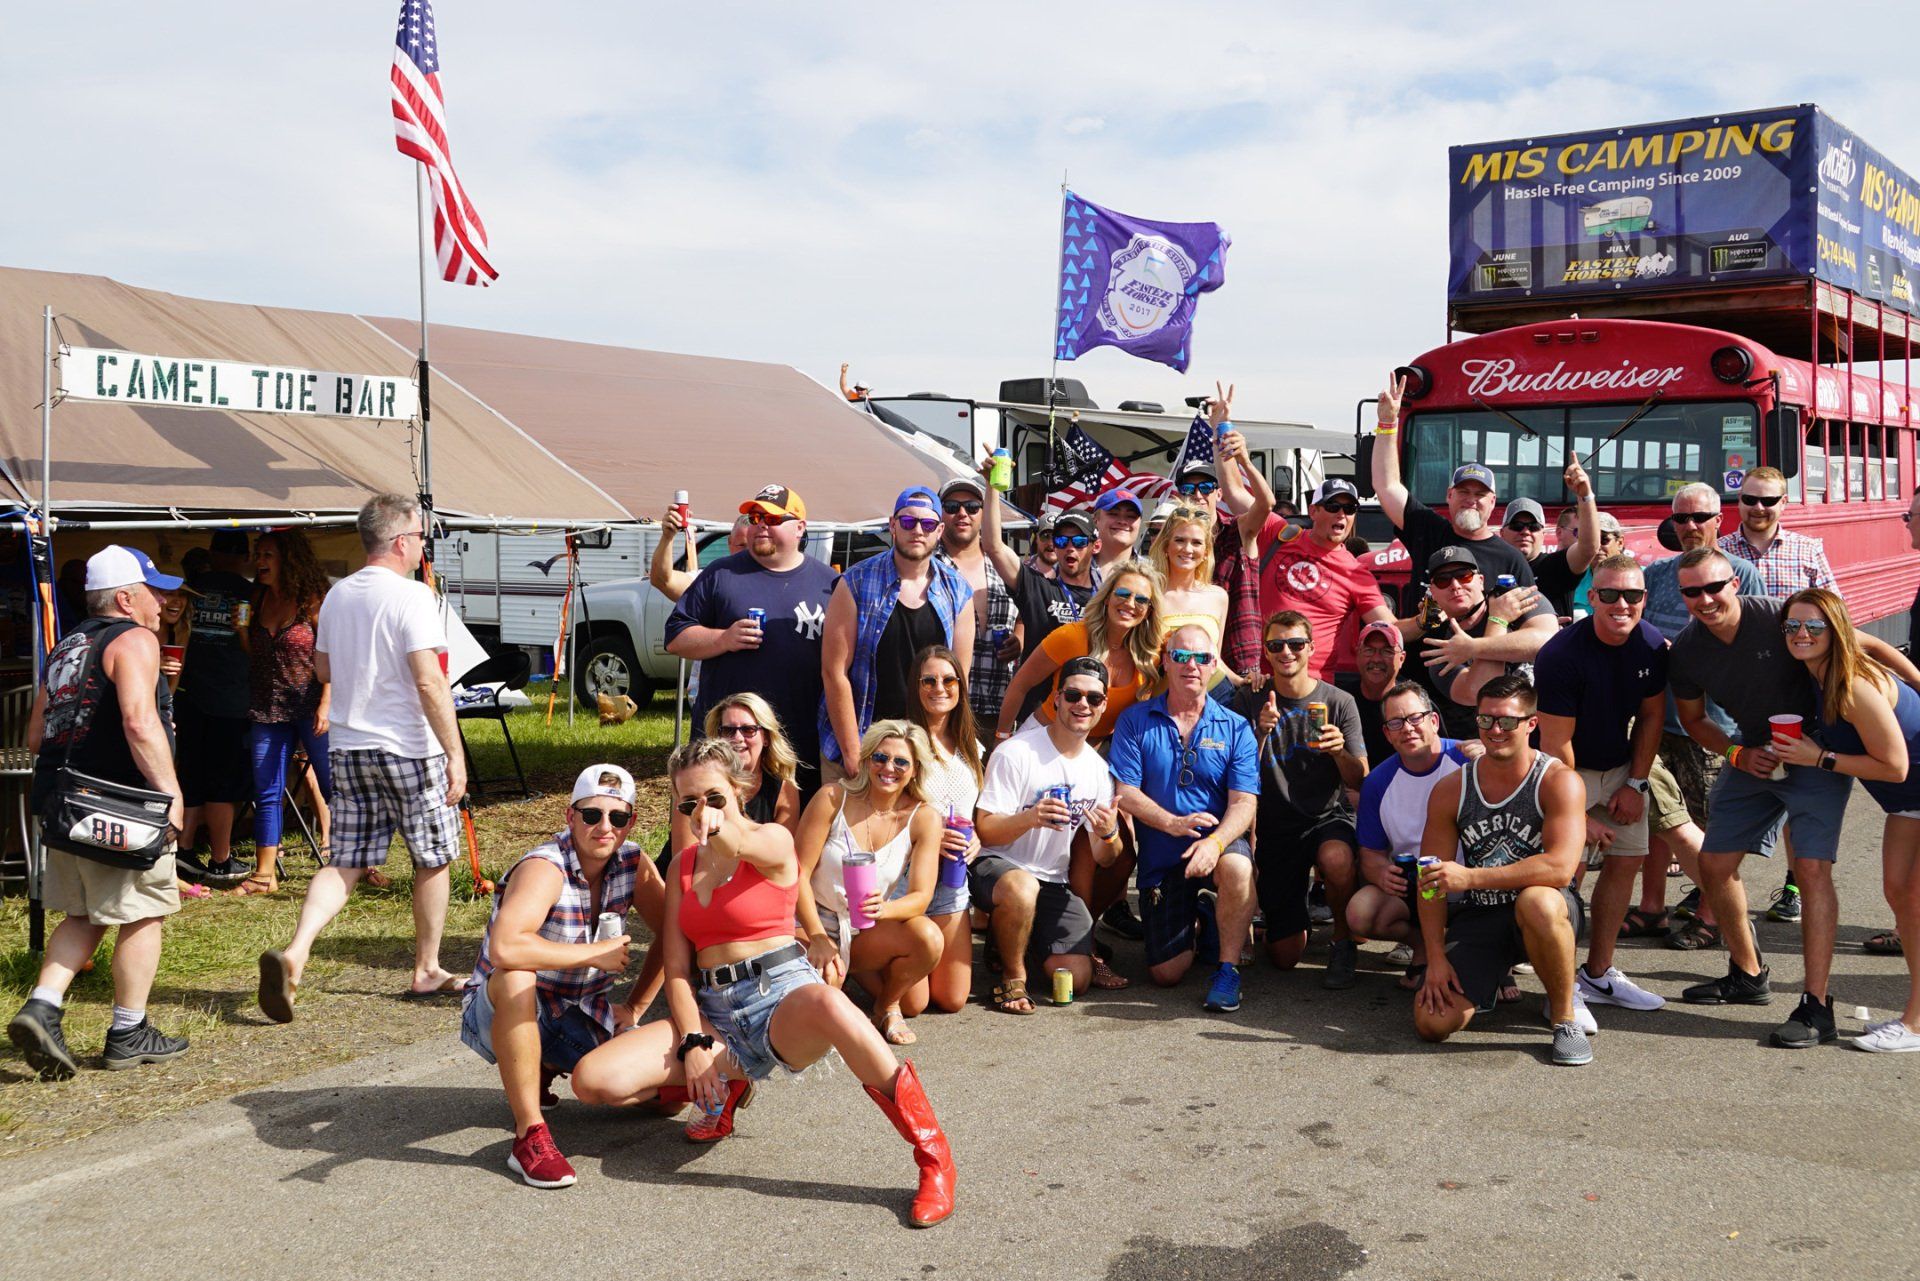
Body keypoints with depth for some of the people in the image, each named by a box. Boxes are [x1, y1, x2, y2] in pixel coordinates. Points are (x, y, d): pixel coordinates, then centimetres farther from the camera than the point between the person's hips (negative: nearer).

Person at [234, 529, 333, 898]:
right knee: (266, 793, 7)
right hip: (268, 711, 5)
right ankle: (264, 874, 14)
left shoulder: (311, 601, -6)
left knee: (334, 787, 0)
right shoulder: (259, 602, 9)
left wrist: (326, 704, -17)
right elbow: (255, 656, 17)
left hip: (310, 708, -5)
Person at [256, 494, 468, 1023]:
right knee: (433, 859, 11)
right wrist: (455, 752, -16)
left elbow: (323, 669, 19)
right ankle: (427, 971, 21)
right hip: (409, 749, -6)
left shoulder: (337, 595, 8)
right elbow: (430, 684, -20)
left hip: (347, 746, 6)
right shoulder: (412, 596, -14)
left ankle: (294, 952, -11)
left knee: (346, 864, 9)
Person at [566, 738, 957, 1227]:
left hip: (782, 996, -5)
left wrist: (719, 828, -53)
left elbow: (746, 844, -28)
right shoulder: (682, 865, 15)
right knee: (592, 1080, -18)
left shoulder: (773, 841, 0)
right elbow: (676, 965, 7)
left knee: (827, 1002, -43)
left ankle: (935, 1159, -31)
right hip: (712, 1013, 5)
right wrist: (692, 1042, -9)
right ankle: (725, 1084, 9)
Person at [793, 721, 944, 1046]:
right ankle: (838, 969, 7)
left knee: (930, 939, -28)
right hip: (816, 922, -2)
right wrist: (818, 938, -20)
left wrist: (883, 909, -36)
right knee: (822, 980, -33)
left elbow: (921, 896, -14)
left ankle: (887, 1006, 2)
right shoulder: (833, 798, -11)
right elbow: (798, 873, -10)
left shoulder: (925, 819, -5)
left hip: (870, 932, 2)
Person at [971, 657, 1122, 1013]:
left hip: (1052, 882, 6)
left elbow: (1104, 858, 6)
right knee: (1022, 888, -41)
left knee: (1078, 979, -8)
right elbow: (984, 832, -15)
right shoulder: (1015, 753, -12)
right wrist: (1029, 818, -36)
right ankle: (1012, 978, -13)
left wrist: (1108, 835, -19)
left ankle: (1007, 937, 23)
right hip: (995, 866, -6)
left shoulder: (1099, 769, 5)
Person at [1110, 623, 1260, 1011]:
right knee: (1167, 973, -4)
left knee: (1237, 866, -38)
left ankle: (1228, 969, -15)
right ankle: (1196, 924, 33)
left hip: (1219, 846, -1)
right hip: (1160, 858, 1)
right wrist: (1173, 823, -22)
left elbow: (1243, 804, -8)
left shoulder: (1235, 728, 1)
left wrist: (1215, 842, -28)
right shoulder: (1135, 721, 2)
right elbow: (1125, 792, -5)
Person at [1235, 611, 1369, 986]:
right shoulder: (1249, 702, -2)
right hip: (1275, 826, 1)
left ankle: (1343, 943, -10)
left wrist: (1340, 751, -25)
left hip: (1328, 817, -1)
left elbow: (1359, 782, -4)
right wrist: (1260, 733, -23)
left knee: (1335, 858, -39)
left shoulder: (1339, 702, -3)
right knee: (1285, 954, -1)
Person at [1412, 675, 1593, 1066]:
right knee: (1432, 1023, -14)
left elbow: (1560, 867, -26)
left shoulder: (1559, 782, -12)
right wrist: (1436, 957, -7)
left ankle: (1564, 1015, -14)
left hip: (1546, 912, -3)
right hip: (1476, 919, 4)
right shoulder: (1450, 790, 0)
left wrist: (1470, 877, -29)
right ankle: (1488, 980, 23)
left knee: (1536, 902, -41)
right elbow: (1431, 881, 2)